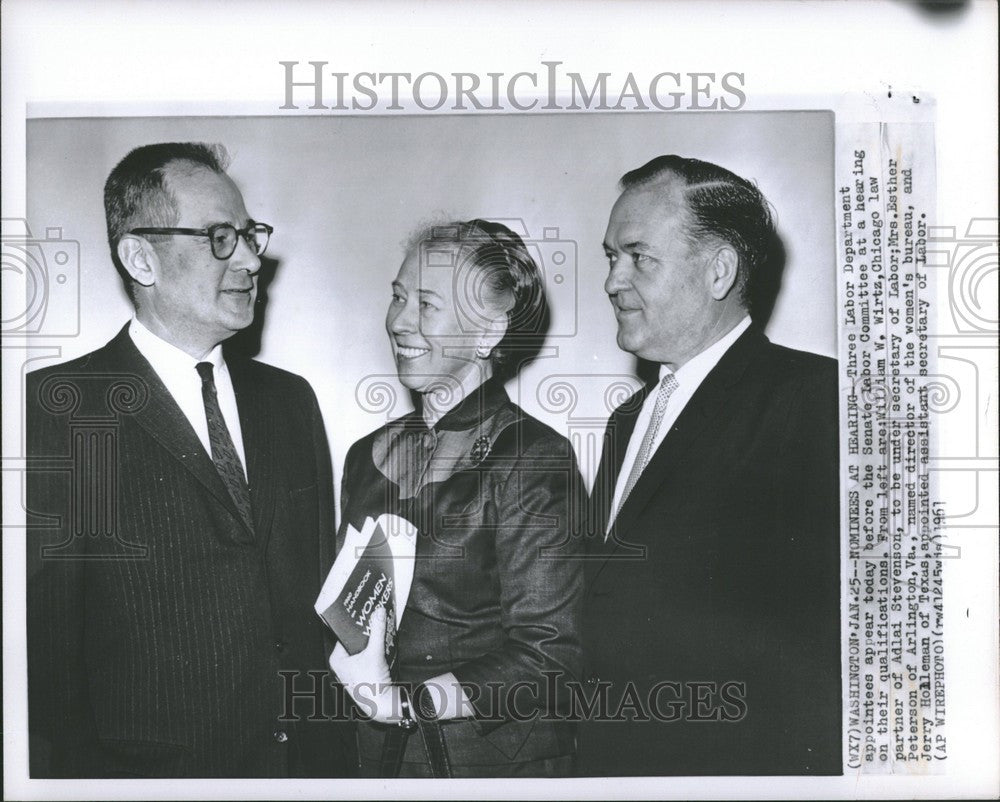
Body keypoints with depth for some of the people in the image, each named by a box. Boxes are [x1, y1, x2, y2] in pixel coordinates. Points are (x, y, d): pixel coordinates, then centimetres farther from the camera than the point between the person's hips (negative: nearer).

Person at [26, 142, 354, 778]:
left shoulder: (289, 400, 7)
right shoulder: (57, 411, -11)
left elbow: (322, 595, 9)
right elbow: (44, 636, -11)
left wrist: (335, 750, 4)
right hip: (149, 768, -4)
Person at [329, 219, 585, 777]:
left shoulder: (533, 460, -15)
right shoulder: (369, 455, 3)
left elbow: (547, 655, -18)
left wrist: (394, 700, -20)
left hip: (499, 759, -5)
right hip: (379, 754, 5)